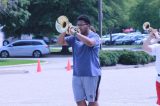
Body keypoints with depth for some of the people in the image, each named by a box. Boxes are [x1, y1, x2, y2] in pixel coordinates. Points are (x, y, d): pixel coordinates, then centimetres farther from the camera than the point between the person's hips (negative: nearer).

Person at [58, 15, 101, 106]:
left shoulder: (94, 36, -4)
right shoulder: (75, 37, 11)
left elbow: (89, 42, -26)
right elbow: (61, 42, 8)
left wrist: (75, 33, -21)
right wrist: (65, 31, -9)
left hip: (91, 75, -5)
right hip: (77, 75, 5)